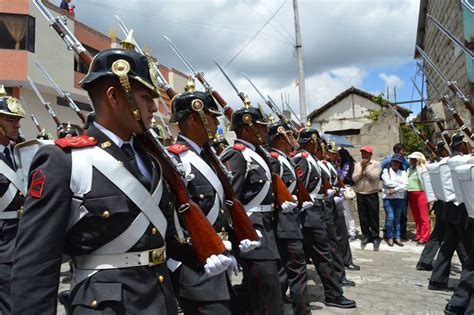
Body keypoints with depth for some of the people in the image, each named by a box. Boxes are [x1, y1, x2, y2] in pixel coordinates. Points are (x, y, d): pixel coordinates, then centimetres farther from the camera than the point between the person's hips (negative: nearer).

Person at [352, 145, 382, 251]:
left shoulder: (376, 164, -2)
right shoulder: (357, 165, 8)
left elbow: (374, 176, -16)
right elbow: (354, 178, -2)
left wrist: (366, 167, -12)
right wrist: (362, 167, -9)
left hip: (372, 194, -3)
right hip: (360, 194, 3)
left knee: (373, 217, 1)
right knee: (363, 217, 8)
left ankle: (375, 237, 13)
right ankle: (366, 236, 22)